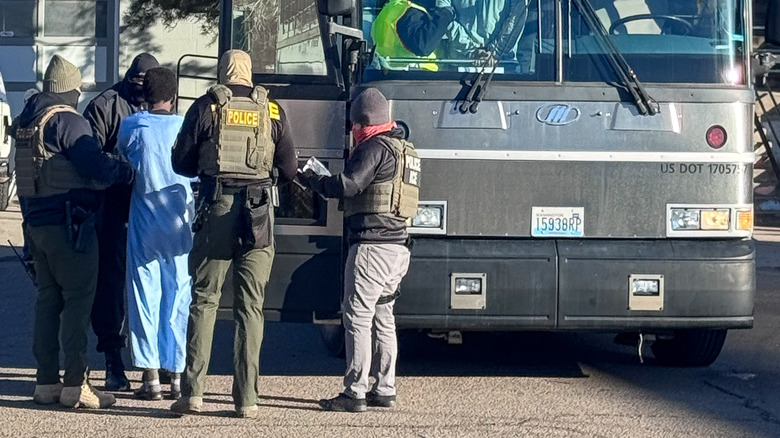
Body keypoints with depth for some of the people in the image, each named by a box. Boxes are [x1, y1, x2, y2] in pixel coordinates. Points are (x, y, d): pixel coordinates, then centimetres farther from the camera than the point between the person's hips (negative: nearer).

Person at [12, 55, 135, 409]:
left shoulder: (26, 121, 13)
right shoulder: (68, 122, -15)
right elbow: (97, 166, -20)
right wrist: (127, 170, -4)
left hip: (36, 221, 9)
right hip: (67, 223, -9)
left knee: (48, 299, 13)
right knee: (78, 299, -5)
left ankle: (46, 382, 15)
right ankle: (75, 385, -7)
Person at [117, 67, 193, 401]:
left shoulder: (131, 127, -3)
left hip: (143, 224, -1)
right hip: (180, 223, 1)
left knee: (144, 298, 4)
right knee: (179, 298, 7)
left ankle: (150, 377, 0)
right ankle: (178, 376, 7)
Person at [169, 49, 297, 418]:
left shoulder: (206, 107, 3)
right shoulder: (272, 112, 7)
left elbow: (181, 163, 6)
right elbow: (289, 169, 8)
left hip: (216, 208, -1)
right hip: (259, 214, 1)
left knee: (204, 300, 5)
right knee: (250, 306, 5)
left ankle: (193, 391, -1)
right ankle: (246, 398, 3)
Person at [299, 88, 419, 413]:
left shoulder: (375, 148, -11)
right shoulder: (404, 150, 19)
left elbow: (347, 185, -19)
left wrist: (311, 180, -4)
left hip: (372, 245, -10)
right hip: (398, 247, 10)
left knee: (357, 318, -7)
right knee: (383, 318, 15)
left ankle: (355, 393, -8)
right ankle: (385, 390, 17)